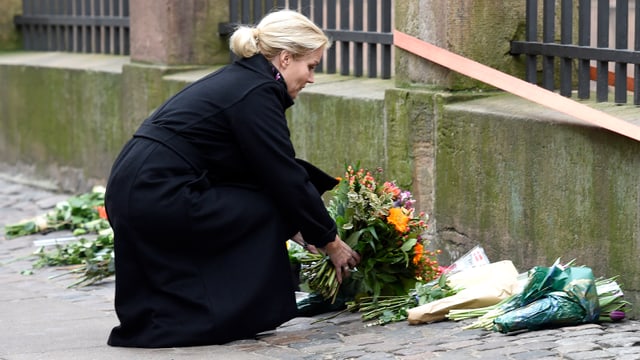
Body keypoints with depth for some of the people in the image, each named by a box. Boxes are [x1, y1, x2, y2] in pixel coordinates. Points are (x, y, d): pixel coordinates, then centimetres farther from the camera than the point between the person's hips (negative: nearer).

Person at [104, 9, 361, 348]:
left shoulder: (237, 79, 19)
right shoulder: (256, 94, -10)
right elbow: (286, 179, -8)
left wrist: (298, 227, 29)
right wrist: (331, 241, 4)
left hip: (130, 190, 9)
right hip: (158, 199, -9)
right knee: (265, 212, 3)